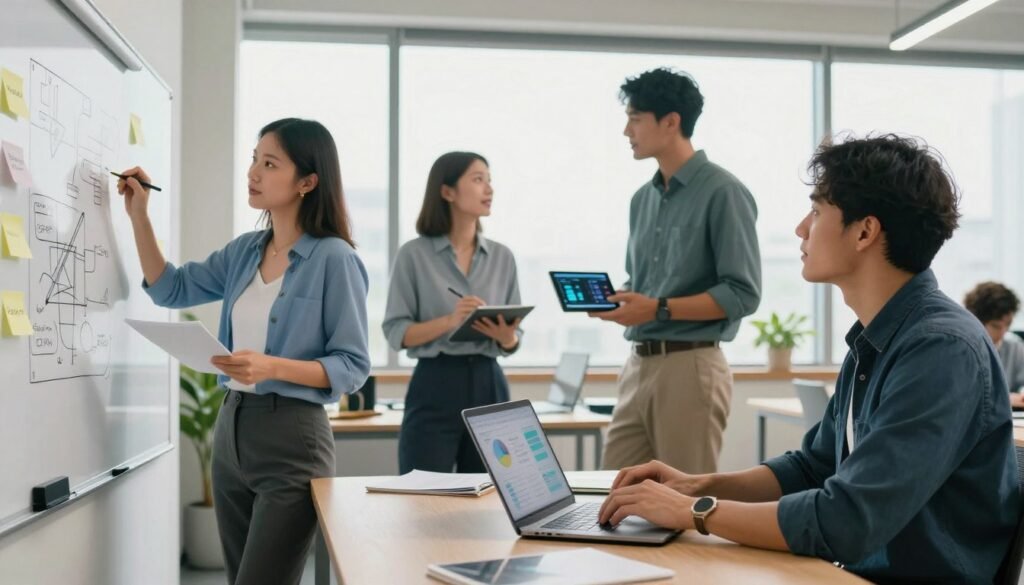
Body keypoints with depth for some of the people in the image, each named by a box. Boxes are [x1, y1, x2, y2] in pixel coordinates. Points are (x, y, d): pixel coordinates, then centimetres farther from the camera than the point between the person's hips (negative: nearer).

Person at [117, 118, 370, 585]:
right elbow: (171, 290, 19)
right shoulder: (244, 251, 8)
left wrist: (273, 367, -26)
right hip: (231, 428, 7)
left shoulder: (334, 258, -13)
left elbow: (353, 366, -13)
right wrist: (138, 215, 10)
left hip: (291, 437, -7)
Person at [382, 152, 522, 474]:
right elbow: (396, 332, -7)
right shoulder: (414, 254, -3)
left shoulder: (502, 256, 9)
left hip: (489, 385, 4)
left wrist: (506, 336, -13)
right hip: (435, 387, -4)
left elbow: (512, 341, 11)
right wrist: (449, 321, -22)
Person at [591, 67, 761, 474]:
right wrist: (611, 298, 1)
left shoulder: (722, 192, -10)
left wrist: (659, 309, -20)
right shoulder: (643, 198, 14)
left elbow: (742, 293, -15)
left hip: (690, 365, -7)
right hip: (638, 364, 8)